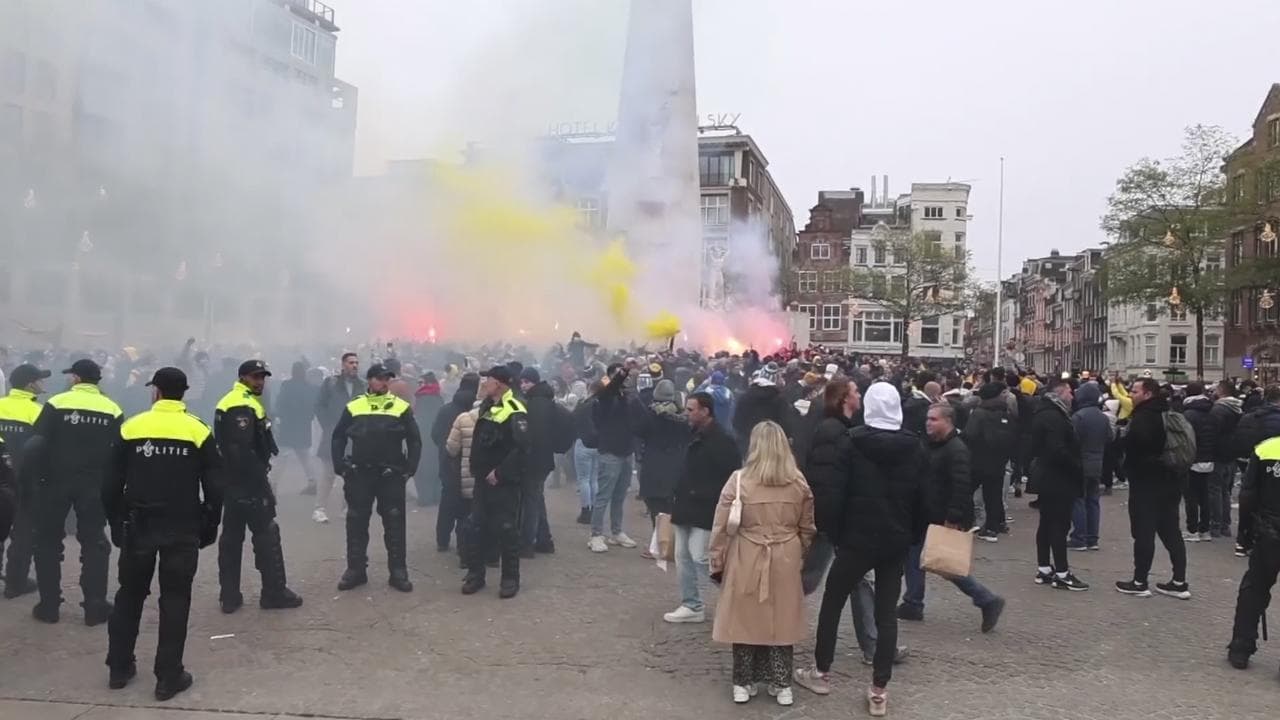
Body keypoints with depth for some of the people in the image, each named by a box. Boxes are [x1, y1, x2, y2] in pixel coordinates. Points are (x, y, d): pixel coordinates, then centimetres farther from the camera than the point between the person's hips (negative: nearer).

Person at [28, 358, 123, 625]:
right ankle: (95, 608, 7)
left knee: (48, 542, 13)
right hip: (93, 485, 1)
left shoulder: (57, 403, -7)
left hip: (56, 482, -1)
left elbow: (36, 444, -13)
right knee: (94, 543, 9)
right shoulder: (112, 410, 0)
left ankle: (49, 606, 15)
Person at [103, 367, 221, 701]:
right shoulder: (198, 431, -5)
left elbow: (112, 485, 1)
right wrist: (209, 527, 7)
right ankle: (169, 677, 7)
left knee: (130, 595, 18)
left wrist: (117, 524, 13)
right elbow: (213, 488, -4)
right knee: (175, 601, 5)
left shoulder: (131, 428, -2)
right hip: (182, 530, -1)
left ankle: (119, 667, 26)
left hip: (138, 526, 2)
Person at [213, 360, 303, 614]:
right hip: (248, 482, -10)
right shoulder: (244, 406, -17)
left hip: (232, 481, 10)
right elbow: (243, 451, -25)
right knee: (267, 534, -3)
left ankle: (230, 596, 17)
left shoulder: (229, 402, 16)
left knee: (232, 535, 12)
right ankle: (275, 593, 3)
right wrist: (262, 483, -21)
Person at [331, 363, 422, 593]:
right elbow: (338, 438, 8)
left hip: (392, 475, -1)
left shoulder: (401, 407, 0)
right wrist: (340, 467, -2)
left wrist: (409, 469, -6)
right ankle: (356, 569, 20)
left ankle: (398, 572, 11)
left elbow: (414, 440, 2)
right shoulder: (353, 407, 4)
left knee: (394, 524, 3)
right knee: (356, 523, 8)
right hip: (359, 475, 2)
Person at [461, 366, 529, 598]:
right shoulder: (486, 407, 12)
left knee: (506, 529, 0)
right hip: (484, 479, 8)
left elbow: (522, 448, -24)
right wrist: (477, 469, 13)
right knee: (476, 527, 10)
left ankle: (510, 578, 12)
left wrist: (500, 473, -22)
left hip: (503, 482, -8)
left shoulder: (514, 412, -16)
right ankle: (475, 574, 22)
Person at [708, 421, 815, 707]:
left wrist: (716, 562, 4)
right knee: (782, 620, 13)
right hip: (785, 563, 2)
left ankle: (743, 684, 20)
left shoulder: (739, 482, -11)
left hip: (746, 562, -2)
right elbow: (807, 530, 9)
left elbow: (722, 528, -7)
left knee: (745, 619, 10)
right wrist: (799, 557, 23)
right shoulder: (800, 485, -1)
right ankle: (782, 685, 22)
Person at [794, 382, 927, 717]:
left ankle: (821, 673, 24)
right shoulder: (915, 447, 0)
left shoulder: (852, 443, -11)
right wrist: (913, 536, 13)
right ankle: (879, 691, 10)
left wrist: (830, 531, 0)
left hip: (857, 539, -3)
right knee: (887, 613, 8)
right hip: (897, 541, 3)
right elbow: (923, 498, 4)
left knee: (832, 602, 14)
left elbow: (834, 493, -12)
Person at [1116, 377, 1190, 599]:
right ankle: (1179, 582, 17)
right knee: (1170, 531, 13)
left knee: (1143, 532, -3)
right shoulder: (1168, 413, 12)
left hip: (1147, 481, -9)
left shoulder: (1143, 417, -17)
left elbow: (1133, 445, -28)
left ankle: (1139, 582, 2)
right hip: (1171, 479, 9)